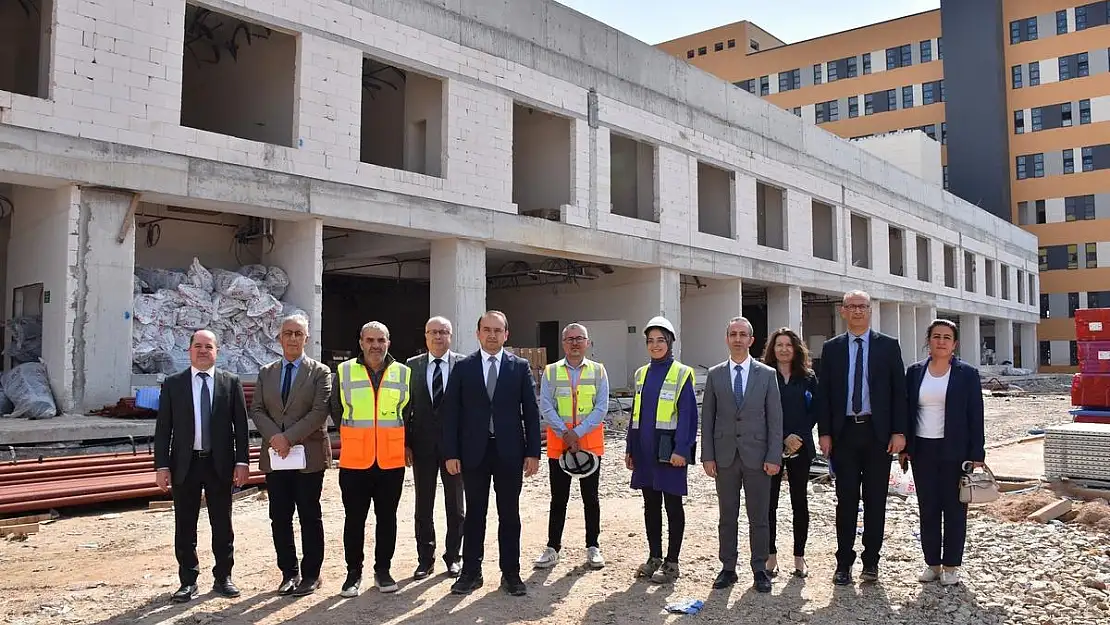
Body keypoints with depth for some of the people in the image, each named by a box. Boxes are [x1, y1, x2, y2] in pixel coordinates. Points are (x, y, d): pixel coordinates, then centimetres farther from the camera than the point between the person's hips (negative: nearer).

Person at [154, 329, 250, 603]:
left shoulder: (231, 382, 3)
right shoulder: (173, 384, 3)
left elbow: (240, 424, 2)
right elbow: (163, 427, 1)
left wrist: (242, 461, -4)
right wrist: (162, 465, -5)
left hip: (220, 463, 0)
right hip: (185, 464, 0)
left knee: (222, 525, 9)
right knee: (185, 526, 7)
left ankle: (223, 578, 21)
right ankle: (188, 581, 19)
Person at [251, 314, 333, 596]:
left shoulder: (320, 372, 0)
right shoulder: (266, 373, 12)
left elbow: (319, 412, -10)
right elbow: (257, 410, 5)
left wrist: (289, 437, -17)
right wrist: (275, 437, -12)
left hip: (308, 455, -4)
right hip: (275, 456, 4)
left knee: (310, 517, 4)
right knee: (280, 518, 8)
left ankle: (311, 575, 14)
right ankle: (289, 572, 20)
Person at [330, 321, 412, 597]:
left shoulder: (403, 373, 3)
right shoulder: (343, 371, 0)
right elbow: (336, 412, 12)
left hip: (392, 461, 1)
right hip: (354, 461, -1)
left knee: (387, 517, 9)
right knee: (354, 518, 7)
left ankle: (383, 570, 22)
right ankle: (353, 572, 20)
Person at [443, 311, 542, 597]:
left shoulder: (520, 367, 3)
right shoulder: (463, 367, 3)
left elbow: (531, 412, 2)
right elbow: (451, 412, 1)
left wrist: (533, 452, -3)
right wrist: (451, 453, -5)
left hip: (509, 452, 0)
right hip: (474, 452, 0)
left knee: (509, 515, 8)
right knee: (474, 514, 8)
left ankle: (511, 573, 18)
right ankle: (471, 573, 19)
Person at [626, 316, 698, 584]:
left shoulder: (681, 374, -6)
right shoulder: (641, 373, 11)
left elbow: (687, 414, -11)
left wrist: (681, 450, -18)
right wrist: (630, 448, 11)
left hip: (668, 449, -6)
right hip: (645, 449, 6)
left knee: (672, 505, 4)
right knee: (650, 504, 12)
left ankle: (671, 562, 12)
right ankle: (654, 557, 23)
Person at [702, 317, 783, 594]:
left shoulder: (767, 374, 2)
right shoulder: (715, 374, 5)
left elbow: (775, 419, 0)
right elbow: (707, 418, 4)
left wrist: (774, 457, -7)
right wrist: (707, 456, -1)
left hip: (757, 456, -1)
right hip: (725, 456, 1)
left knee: (759, 517, 6)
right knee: (727, 517, 9)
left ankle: (760, 570, 18)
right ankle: (728, 568, 19)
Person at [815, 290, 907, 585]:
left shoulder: (888, 346, 4)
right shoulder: (832, 348, 7)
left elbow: (899, 391, 2)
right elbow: (823, 393, 5)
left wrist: (899, 432, -6)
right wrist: (824, 433, -2)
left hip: (878, 432, 0)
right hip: (844, 433, 1)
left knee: (875, 500, 6)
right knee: (846, 500, 4)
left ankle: (871, 561, 18)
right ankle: (844, 563, 12)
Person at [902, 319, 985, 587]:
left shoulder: (967, 374, -1)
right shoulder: (915, 372, 6)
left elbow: (975, 416, -2)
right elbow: (907, 411, 8)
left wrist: (976, 455, -7)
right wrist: (904, 447, 4)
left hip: (954, 451, -2)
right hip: (923, 451, 2)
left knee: (954, 509, 5)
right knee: (928, 509, 8)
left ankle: (951, 565, 16)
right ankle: (932, 563, 18)